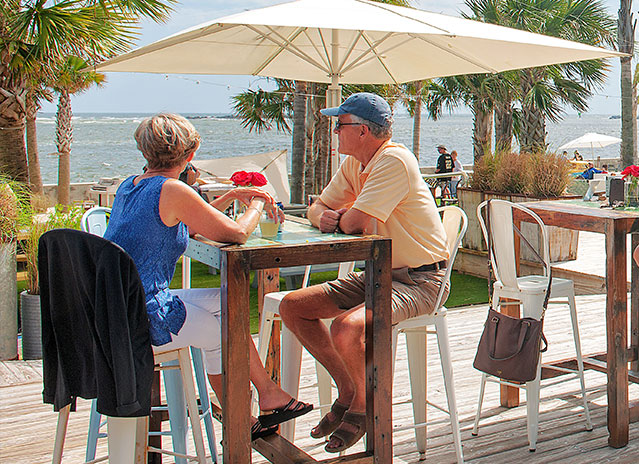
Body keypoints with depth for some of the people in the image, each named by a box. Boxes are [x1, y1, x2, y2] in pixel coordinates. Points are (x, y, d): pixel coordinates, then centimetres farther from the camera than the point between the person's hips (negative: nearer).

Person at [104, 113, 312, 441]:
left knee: (222, 300, 18)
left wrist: (231, 196, 19)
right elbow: (236, 233, -12)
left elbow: (186, 226, 22)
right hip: (144, 321, -9)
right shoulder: (172, 190, -16)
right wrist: (256, 206, 8)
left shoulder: (129, 186, 11)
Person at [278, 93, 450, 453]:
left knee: (346, 328, -33)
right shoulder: (355, 164, 10)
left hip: (419, 282, -9)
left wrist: (340, 219, -2)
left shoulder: (394, 160, -20)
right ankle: (348, 391, 13)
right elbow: (319, 208, 17)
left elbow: (354, 222, -26)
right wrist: (323, 217, -7)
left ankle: (363, 405, -2)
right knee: (293, 306, 3)